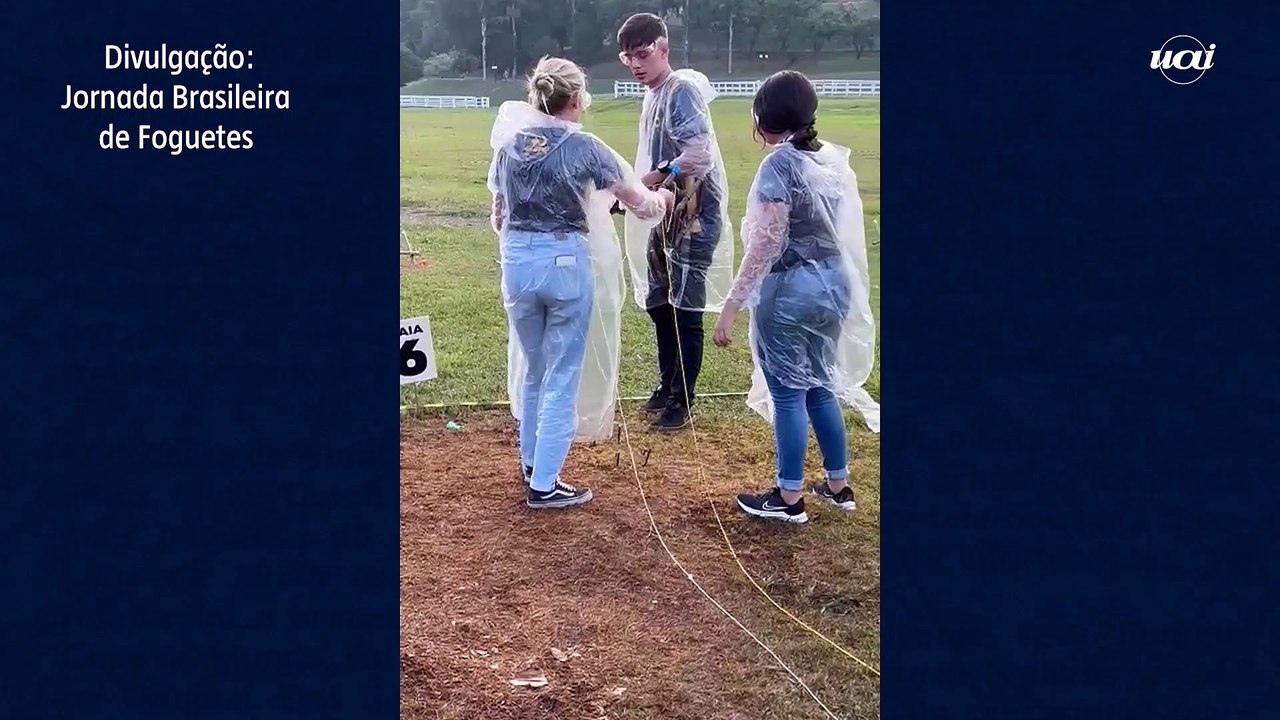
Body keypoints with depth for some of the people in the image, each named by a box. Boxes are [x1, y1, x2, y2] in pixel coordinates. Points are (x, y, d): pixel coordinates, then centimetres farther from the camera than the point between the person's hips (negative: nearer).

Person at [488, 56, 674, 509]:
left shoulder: (509, 144, 5)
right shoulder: (584, 147, -8)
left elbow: (499, 214, 12)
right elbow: (640, 204, -2)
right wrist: (662, 199, 20)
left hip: (518, 262, 5)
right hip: (566, 262, -5)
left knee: (531, 368, 20)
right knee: (563, 376, 4)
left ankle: (532, 463, 33)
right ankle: (544, 484, 6)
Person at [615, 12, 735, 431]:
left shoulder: (682, 90, -14)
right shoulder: (653, 96, 12)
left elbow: (699, 155, -25)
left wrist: (655, 178, -24)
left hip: (694, 215, -9)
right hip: (666, 216, 9)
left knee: (686, 311, -3)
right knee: (660, 306, 16)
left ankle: (682, 402, 7)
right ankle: (667, 388, 31)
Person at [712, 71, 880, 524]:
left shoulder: (780, 164, -15)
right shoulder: (834, 158, 6)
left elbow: (766, 242, -19)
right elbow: (845, 228, 11)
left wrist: (732, 305, -17)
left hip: (790, 288, -7)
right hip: (834, 282, 7)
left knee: (787, 392, 3)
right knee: (820, 385, 18)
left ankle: (789, 498, 11)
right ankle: (838, 485, 26)